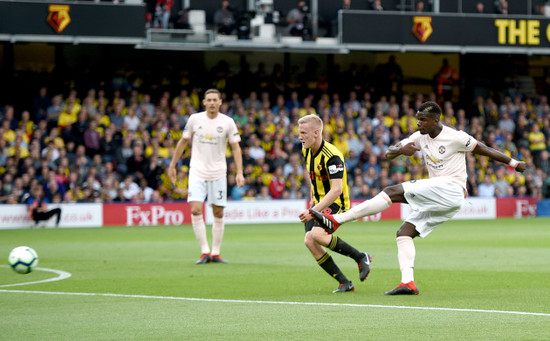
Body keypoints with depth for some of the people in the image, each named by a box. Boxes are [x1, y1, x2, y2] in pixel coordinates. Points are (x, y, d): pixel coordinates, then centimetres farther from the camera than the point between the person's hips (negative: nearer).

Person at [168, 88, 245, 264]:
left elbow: (235, 147, 1)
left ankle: (215, 253, 13)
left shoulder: (227, 122, -2)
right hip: (197, 171, 0)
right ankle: (205, 251, -10)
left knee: (218, 213, 3)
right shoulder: (194, 119, 0)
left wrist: (239, 173, -9)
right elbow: (183, 141, 12)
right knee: (196, 210, -14)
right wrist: (172, 165, 13)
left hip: (218, 173, 0)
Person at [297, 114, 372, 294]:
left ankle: (361, 257, -11)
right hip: (319, 203, 9)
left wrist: (313, 211, -33)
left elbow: (336, 189, -29)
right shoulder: (307, 150, 5)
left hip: (336, 203, -8)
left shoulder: (332, 156, -23)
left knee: (317, 234, -30)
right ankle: (345, 282, -1)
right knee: (309, 241, -10)